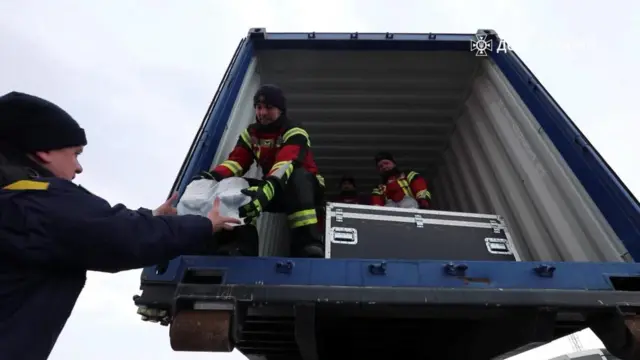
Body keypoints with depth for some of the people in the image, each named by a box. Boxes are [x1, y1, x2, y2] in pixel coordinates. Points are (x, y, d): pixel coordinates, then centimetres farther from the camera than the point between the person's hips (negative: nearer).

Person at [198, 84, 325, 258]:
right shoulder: (251, 133, 2)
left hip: (307, 186, -5)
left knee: (296, 177, -40)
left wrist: (268, 188, -58)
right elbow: (237, 161, -11)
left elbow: (286, 163, -37)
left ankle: (308, 244, -47)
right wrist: (214, 175, -33)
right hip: (276, 189, 5)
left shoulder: (294, 133, -18)